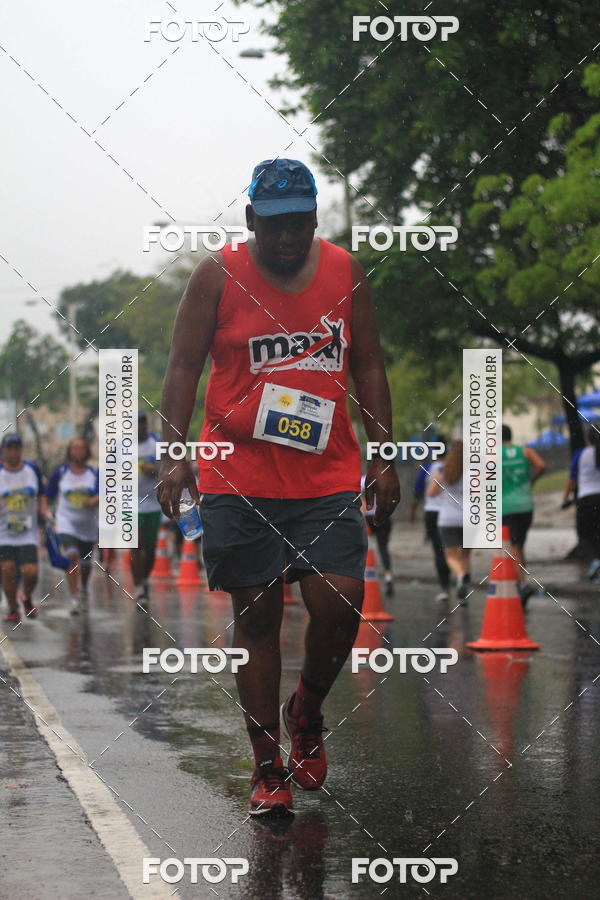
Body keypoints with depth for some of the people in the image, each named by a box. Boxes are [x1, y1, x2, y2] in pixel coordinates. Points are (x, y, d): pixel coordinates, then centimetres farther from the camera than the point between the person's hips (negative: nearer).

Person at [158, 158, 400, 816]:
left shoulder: (344, 273, 7)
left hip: (327, 477, 2)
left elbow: (367, 366, 13)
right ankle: (267, 767, 11)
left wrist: (384, 457, 8)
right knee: (256, 615, 1)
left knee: (339, 604, -10)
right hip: (239, 476, -2)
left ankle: (307, 708, 21)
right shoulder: (218, 276, 0)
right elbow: (183, 367, -1)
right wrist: (174, 453, -12)